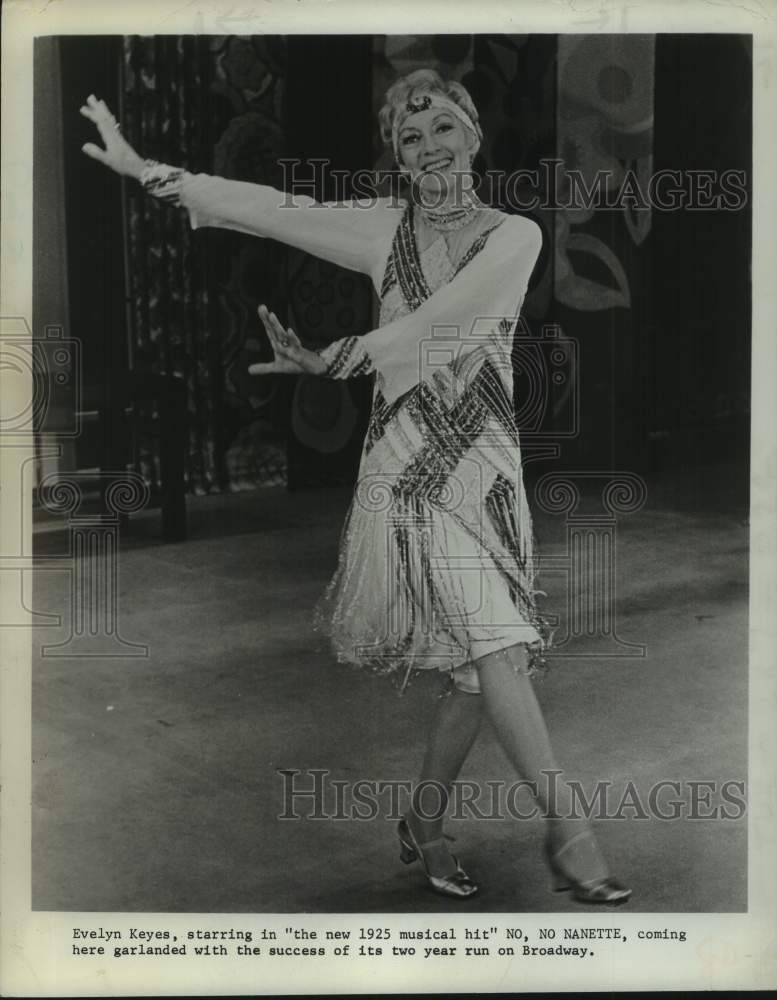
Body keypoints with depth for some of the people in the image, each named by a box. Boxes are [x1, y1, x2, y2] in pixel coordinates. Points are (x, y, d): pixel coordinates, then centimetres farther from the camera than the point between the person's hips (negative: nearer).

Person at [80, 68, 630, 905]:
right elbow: (264, 209, 4)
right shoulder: (383, 228, 6)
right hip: (407, 463, -1)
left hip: (488, 463, 2)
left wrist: (329, 360, -14)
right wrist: (143, 168, 2)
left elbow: (440, 322, -11)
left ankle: (423, 824, 23)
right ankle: (566, 828, -5)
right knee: (490, 641, -14)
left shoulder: (515, 236, 2)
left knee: (480, 664, 4)